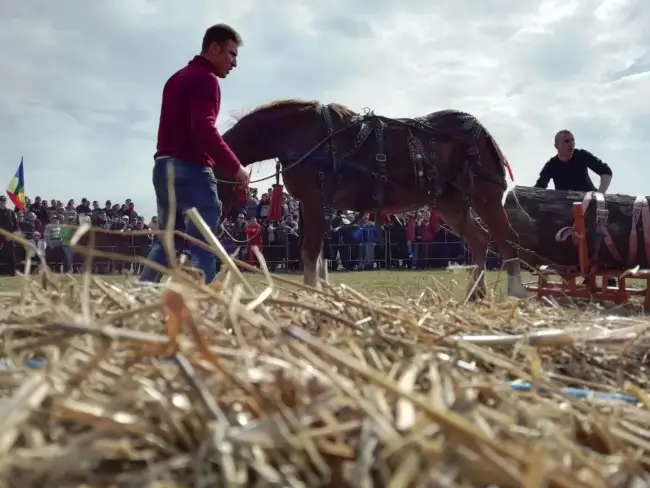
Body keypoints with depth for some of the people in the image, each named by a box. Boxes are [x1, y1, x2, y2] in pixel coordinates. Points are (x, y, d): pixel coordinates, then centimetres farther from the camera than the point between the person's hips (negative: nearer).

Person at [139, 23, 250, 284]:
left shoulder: (177, 78, 23)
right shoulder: (205, 78, -8)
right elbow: (204, 128, -22)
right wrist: (234, 167, -18)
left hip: (164, 165, 10)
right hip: (190, 168, -9)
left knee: (165, 242, 16)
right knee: (203, 247, -8)